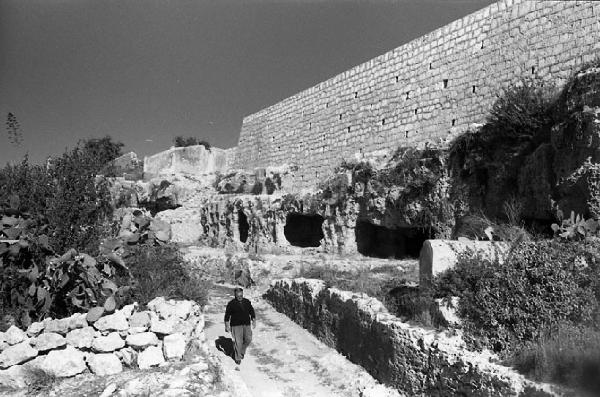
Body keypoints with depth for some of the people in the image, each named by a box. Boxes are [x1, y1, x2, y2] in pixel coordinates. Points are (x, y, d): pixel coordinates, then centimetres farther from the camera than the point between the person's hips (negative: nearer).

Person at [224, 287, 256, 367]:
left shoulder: (247, 302, 6)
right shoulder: (231, 303, -5)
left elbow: (252, 312, 15)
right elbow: (227, 315, -2)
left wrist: (254, 320, 7)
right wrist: (227, 326, -4)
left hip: (246, 324, 4)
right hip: (236, 325, -4)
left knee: (248, 339, -1)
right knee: (238, 342, -6)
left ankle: (242, 352, 26)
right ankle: (238, 358, 10)